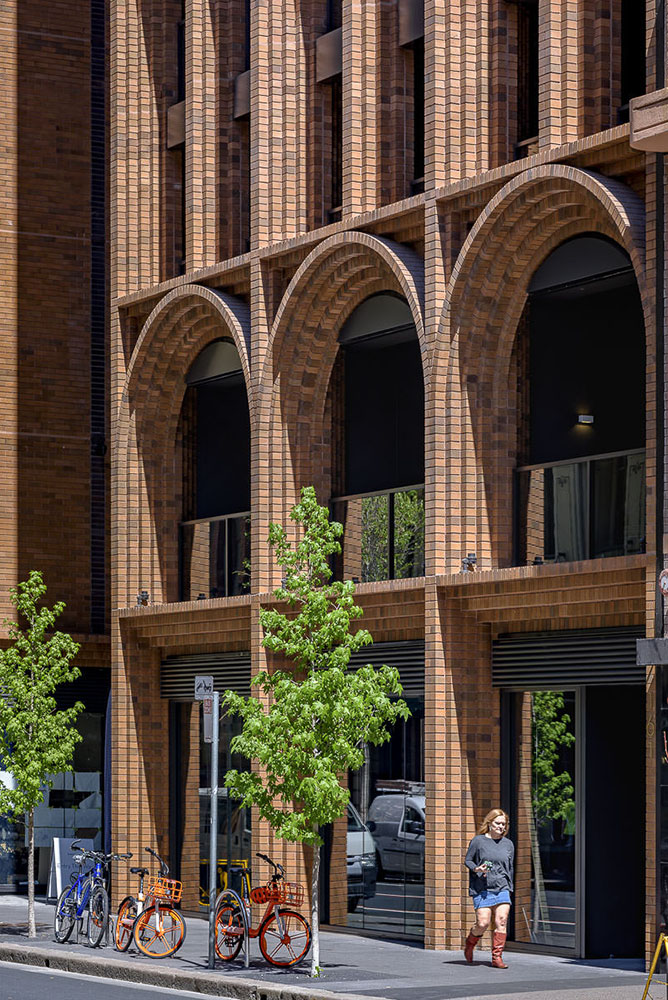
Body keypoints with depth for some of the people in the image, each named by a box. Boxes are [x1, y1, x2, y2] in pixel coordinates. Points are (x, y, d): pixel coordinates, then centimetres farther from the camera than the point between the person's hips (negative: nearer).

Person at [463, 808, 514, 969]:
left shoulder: (508, 844, 13)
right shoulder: (478, 841, 2)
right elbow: (468, 860, 7)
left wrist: (509, 888, 18)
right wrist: (476, 869, -13)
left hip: (502, 889, 3)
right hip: (482, 889, -3)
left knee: (501, 922, -10)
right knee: (483, 923, -9)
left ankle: (497, 957, -3)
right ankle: (469, 944, 22)